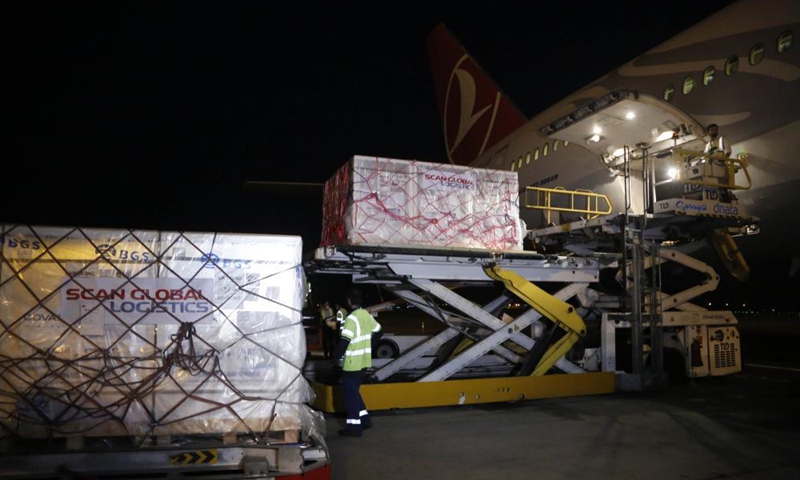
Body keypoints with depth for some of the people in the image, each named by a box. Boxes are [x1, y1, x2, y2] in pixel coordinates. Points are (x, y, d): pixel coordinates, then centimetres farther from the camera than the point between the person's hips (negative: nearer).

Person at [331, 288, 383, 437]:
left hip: (352, 363, -8)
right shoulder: (368, 315, 7)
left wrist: (336, 357, -12)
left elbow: (344, 341, -24)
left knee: (351, 393, 1)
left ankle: (353, 426, 7)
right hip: (363, 361, 8)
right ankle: (364, 419, 25)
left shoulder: (352, 318, -19)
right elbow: (378, 332, 19)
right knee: (354, 391, 21)